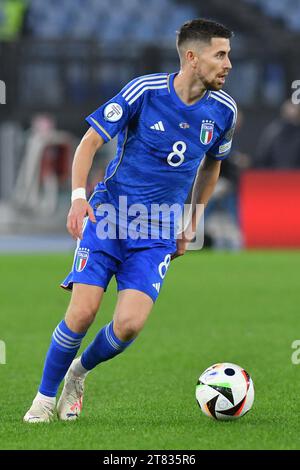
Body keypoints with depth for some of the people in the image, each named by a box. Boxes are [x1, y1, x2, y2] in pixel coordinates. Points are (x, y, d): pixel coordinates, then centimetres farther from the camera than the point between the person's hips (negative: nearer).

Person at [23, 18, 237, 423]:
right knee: (83, 312, -13)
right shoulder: (145, 90, -12)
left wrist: (192, 222, 18)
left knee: (129, 324, -14)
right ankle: (45, 397, 9)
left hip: (158, 233, 3)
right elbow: (90, 142, -5)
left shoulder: (223, 110, 0)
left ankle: (79, 373, 17)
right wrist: (78, 196, -18)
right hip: (109, 213, -3)